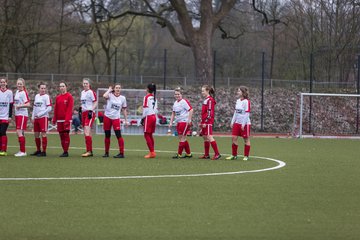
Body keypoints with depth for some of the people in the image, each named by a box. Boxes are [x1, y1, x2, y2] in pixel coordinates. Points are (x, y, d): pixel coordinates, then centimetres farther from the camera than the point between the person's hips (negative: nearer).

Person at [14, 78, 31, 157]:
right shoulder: (17, 92, 13)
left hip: (22, 114, -9)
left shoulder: (24, 93, -12)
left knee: (19, 132, -12)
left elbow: (28, 104, -20)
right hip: (17, 114, 9)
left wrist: (19, 106, -23)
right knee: (20, 133, 11)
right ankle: (22, 151, 17)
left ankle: (23, 151, -10)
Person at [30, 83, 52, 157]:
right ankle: (38, 150, 23)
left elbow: (49, 108, -12)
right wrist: (33, 117, 13)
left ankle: (44, 151, -3)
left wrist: (40, 114, -14)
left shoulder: (46, 97, -7)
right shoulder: (36, 96, 13)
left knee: (43, 134, -7)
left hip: (43, 117, -7)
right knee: (36, 134, 10)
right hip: (36, 118, 7)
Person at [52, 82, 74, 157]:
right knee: (61, 135, 5)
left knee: (66, 134, -7)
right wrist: (54, 119, 10)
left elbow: (70, 108, -10)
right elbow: (55, 109, 16)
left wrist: (67, 119, -18)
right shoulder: (58, 97, 14)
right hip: (59, 119, 6)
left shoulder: (69, 96, -4)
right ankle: (64, 151, 11)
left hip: (66, 119, -6)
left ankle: (66, 152, -5)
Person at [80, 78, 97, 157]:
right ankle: (90, 151, 14)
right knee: (86, 133, 9)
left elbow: (96, 103, -10)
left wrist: (91, 110, -19)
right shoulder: (82, 92, 17)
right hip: (84, 113, 9)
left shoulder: (91, 92, -8)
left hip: (89, 113, -9)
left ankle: (89, 151, -19)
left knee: (87, 132, -17)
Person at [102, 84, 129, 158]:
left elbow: (124, 110, 13)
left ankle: (121, 153, -11)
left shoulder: (122, 98, 6)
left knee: (118, 135, -12)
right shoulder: (110, 95, -2)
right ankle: (106, 152, 19)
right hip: (107, 117, 0)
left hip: (116, 118, 0)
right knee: (107, 135, 7)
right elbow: (104, 96, -26)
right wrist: (109, 90, -8)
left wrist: (126, 120, 10)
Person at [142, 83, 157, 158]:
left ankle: (152, 152, -11)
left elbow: (145, 109, -12)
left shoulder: (147, 97, -9)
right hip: (154, 117, 7)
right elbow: (156, 109, 13)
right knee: (150, 135, 14)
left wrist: (143, 118, -6)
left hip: (148, 117, -7)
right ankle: (152, 152, 12)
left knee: (147, 135, -4)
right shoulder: (154, 98, 11)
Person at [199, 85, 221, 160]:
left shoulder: (210, 100, -12)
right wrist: (202, 122, 22)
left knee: (209, 137, -15)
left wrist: (205, 122, -20)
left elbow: (210, 112, -18)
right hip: (205, 122, 10)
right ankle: (206, 155, 16)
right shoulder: (205, 100, 18)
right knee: (205, 137, 11)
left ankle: (217, 154, -15)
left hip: (208, 122, -10)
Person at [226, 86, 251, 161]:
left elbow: (247, 114, -15)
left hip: (245, 123, -7)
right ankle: (234, 155, 10)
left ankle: (246, 156, 10)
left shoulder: (246, 101, -12)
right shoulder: (238, 101, 10)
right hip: (237, 123, 7)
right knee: (234, 138, 3)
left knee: (246, 139, 2)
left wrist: (243, 124, -17)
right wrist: (232, 122, 13)